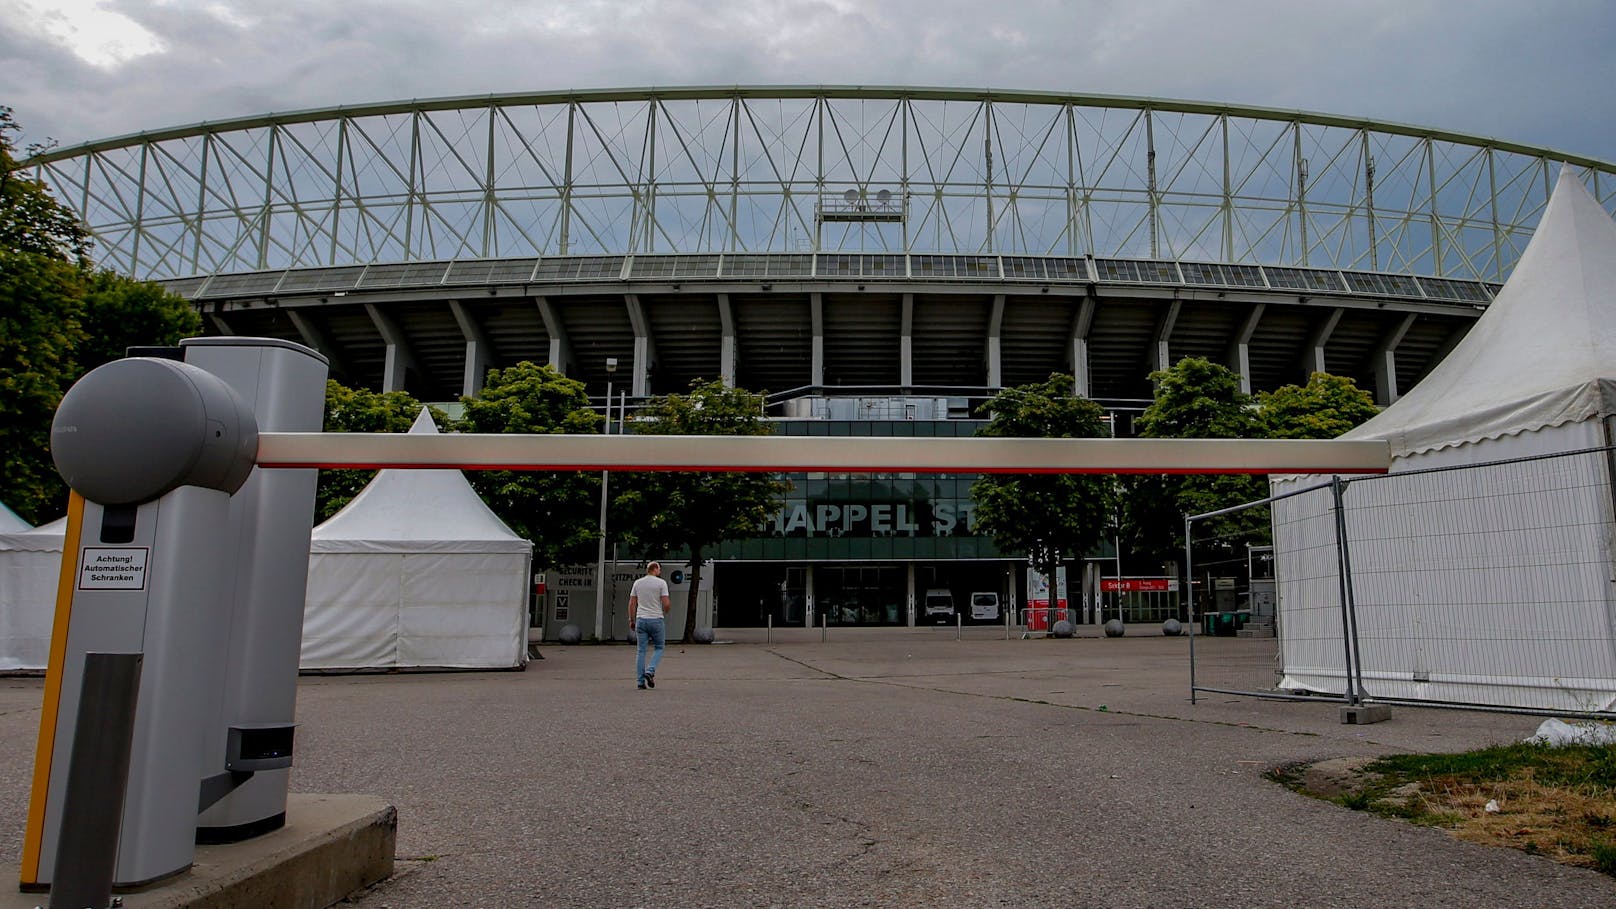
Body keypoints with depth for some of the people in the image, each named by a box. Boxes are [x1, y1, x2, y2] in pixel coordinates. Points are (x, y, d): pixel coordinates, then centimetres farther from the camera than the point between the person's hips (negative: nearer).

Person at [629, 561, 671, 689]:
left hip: (641, 620, 4)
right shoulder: (661, 583, -6)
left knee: (641, 650, 6)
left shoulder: (637, 583, 7)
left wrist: (632, 620, 14)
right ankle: (650, 671, -9)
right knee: (659, 647, 12)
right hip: (656, 620, -4)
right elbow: (666, 603, -11)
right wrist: (665, 612, 11)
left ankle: (640, 681, 4)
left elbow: (632, 603, 7)